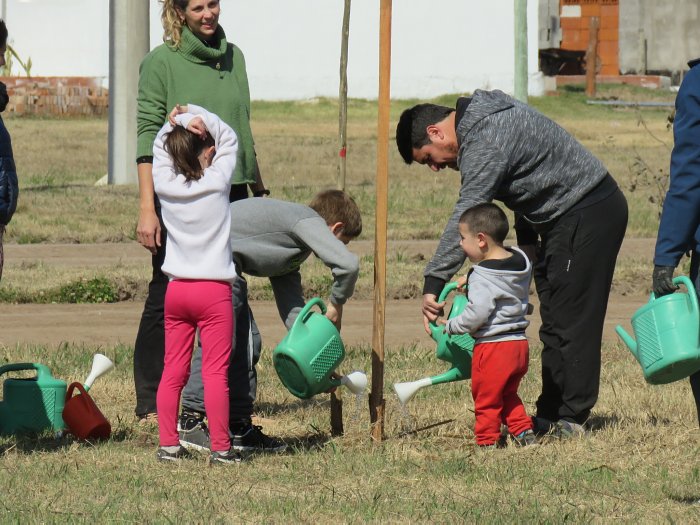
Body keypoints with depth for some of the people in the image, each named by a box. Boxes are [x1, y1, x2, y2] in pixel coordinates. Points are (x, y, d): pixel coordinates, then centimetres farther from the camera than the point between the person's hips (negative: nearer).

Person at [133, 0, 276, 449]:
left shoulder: (233, 57, 13)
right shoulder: (161, 62, -5)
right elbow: (148, 137, -9)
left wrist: (259, 189, 20)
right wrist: (147, 208, -15)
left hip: (230, 193, 6)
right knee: (166, 298, -2)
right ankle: (151, 402, 4)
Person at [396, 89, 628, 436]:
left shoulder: (485, 141, -22)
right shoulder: (480, 118, 10)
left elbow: (465, 217, -27)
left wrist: (434, 283, -28)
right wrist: (527, 241, 19)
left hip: (589, 215, -11)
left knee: (570, 321, -9)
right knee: (555, 321, 12)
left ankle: (570, 419, -5)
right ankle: (552, 415, 16)